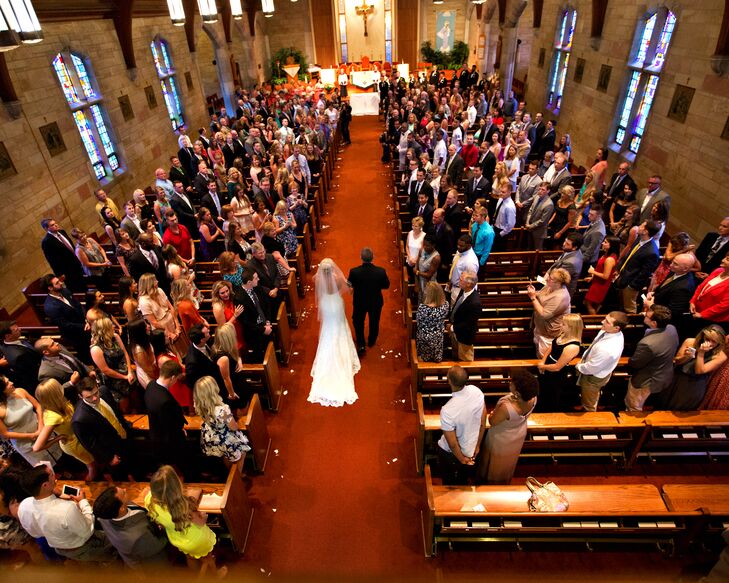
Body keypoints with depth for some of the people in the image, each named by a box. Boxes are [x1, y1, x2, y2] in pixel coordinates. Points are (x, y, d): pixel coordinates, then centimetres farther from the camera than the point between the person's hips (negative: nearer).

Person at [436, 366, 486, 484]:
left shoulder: (447, 410, -41)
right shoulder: (477, 391, -25)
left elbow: (453, 445, -26)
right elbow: (483, 423, -9)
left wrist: (462, 459, -5)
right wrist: (477, 446, 7)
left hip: (452, 453, -5)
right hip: (471, 450, 5)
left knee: (450, 483, 28)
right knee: (463, 480, 35)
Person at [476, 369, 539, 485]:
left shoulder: (506, 408, -47)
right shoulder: (533, 398, -30)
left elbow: (492, 422, -24)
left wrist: (492, 413, -9)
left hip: (501, 441, -5)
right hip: (519, 436, 5)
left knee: (494, 465, 27)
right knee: (508, 463, 35)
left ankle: (488, 483, 53)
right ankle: (504, 482, 61)